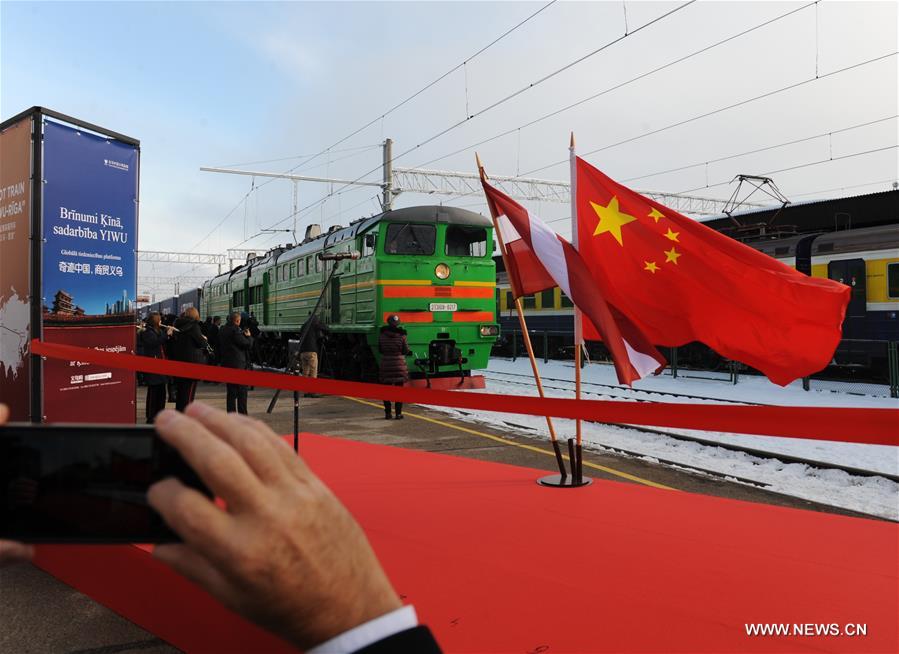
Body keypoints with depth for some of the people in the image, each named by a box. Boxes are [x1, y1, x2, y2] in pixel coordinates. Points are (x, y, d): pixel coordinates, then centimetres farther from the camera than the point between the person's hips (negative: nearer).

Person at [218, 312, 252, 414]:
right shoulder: (235, 330, -15)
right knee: (242, 390, -1)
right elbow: (248, 345, -13)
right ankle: (242, 414, -1)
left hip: (226, 363, 8)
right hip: (238, 364, -8)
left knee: (231, 390, 12)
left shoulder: (222, 330, 11)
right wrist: (248, 336, 5)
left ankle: (231, 413, 13)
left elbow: (220, 347, 18)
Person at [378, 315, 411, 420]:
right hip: (399, 365, -1)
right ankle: (398, 413, 5)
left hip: (385, 365, 1)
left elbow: (379, 350, 5)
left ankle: (387, 413, 11)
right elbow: (406, 351, -3)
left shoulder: (382, 336, -3)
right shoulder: (401, 336, -8)